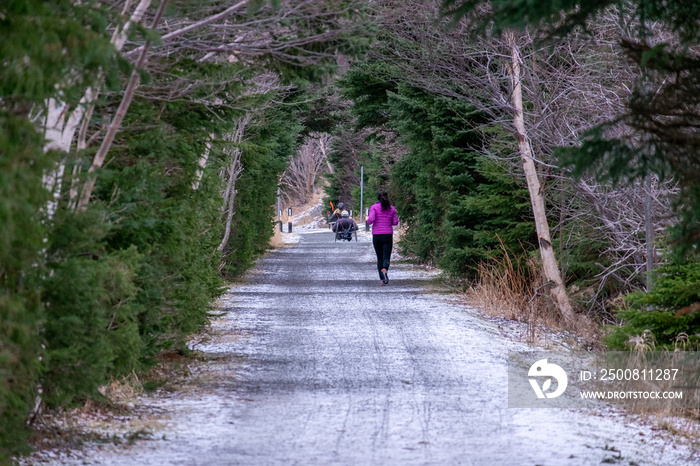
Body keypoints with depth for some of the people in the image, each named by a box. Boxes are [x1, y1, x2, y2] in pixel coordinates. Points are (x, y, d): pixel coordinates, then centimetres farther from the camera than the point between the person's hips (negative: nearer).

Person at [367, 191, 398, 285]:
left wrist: (368, 221, 7)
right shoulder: (392, 208, 4)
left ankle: (382, 279, 10)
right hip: (388, 235, 0)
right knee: (386, 257, -5)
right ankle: (384, 270, -38)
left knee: (379, 258, 12)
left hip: (376, 235, 0)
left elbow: (371, 219, -15)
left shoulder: (374, 207, -3)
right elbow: (395, 222, 5)